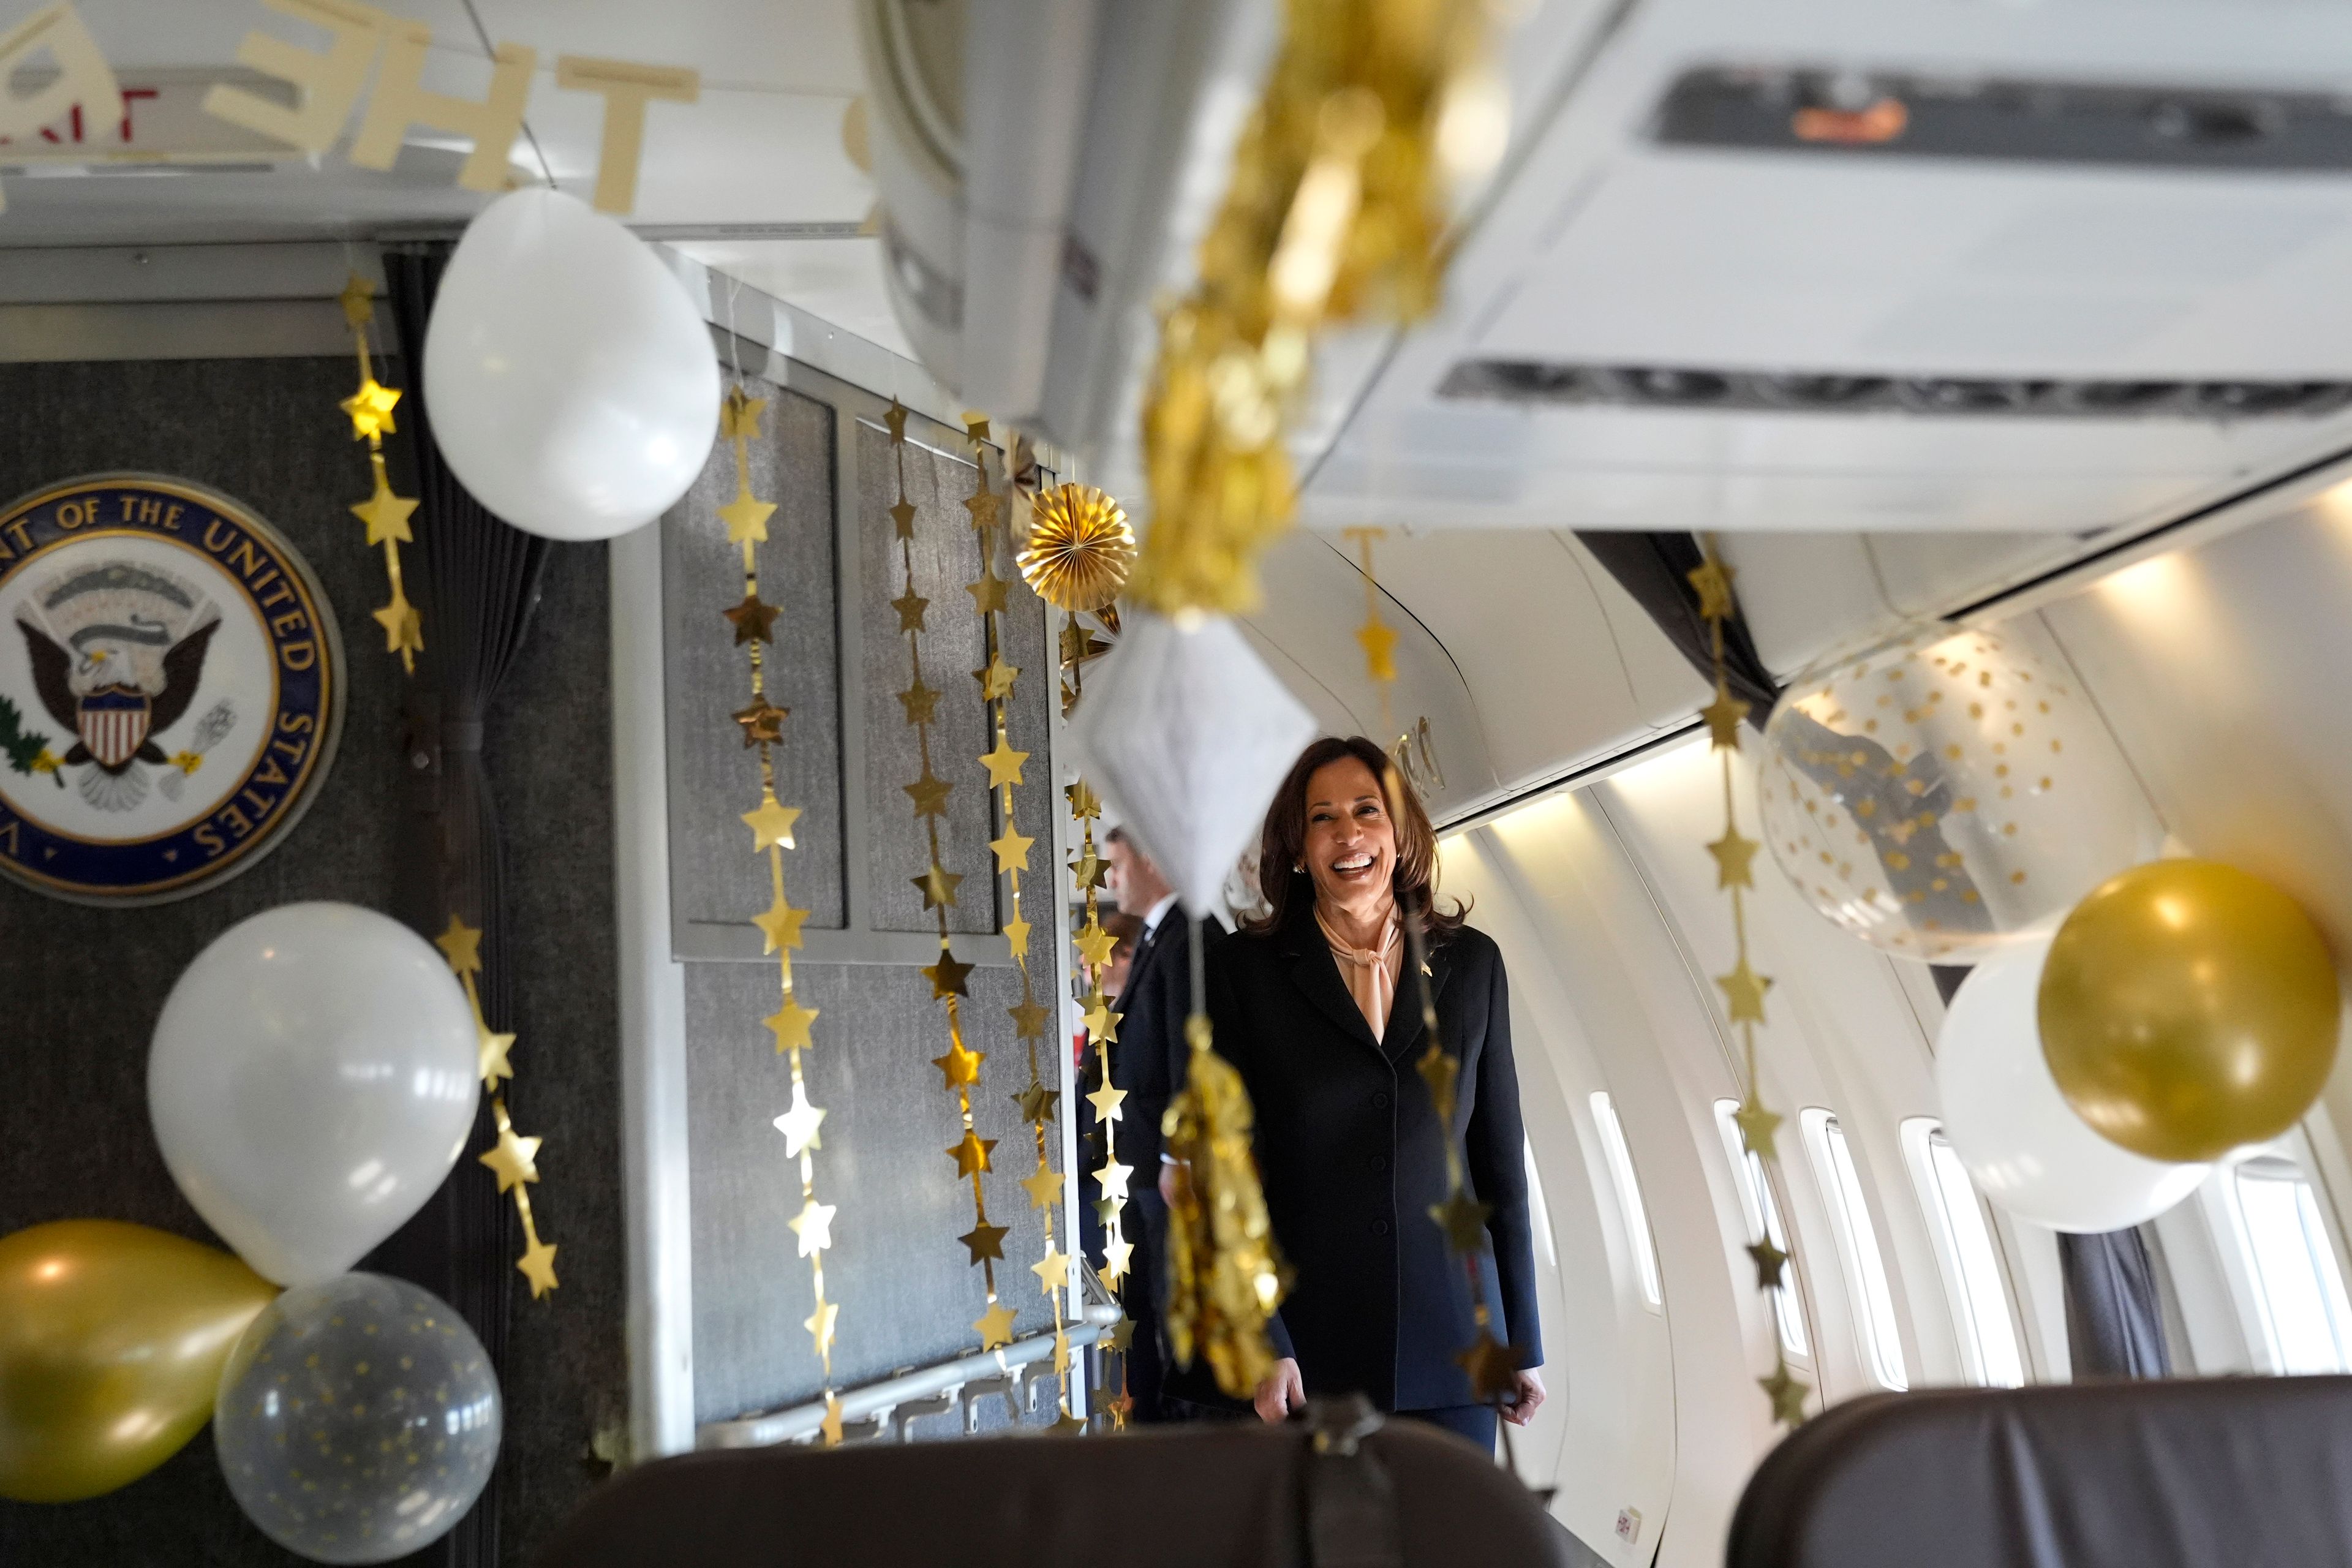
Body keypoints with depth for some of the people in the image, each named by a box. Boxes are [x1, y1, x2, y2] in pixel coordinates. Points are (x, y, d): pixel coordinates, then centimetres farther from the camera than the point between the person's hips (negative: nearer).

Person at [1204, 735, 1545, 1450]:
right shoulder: (1244, 970, 0)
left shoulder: (1471, 963, 7)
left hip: (1450, 1342, 2)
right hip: (1311, 1351, -2)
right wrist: (1263, 1346, -9)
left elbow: (1500, 1159, 10)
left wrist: (1523, 1339, 9)